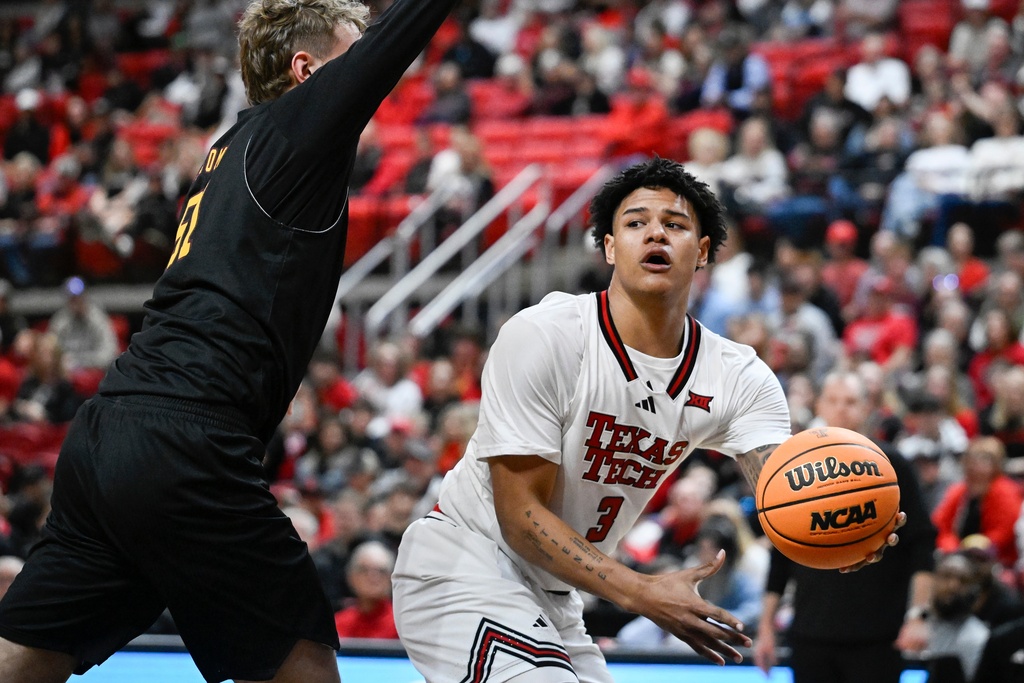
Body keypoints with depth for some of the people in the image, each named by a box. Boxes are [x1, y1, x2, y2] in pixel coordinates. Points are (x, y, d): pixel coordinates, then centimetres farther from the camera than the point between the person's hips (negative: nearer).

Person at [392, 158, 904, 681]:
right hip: (462, 566, -7)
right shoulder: (543, 337, -20)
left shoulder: (739, 378, -5)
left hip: (552, 597, 7)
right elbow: (520, 512, -21)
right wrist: (641, 593, -31)